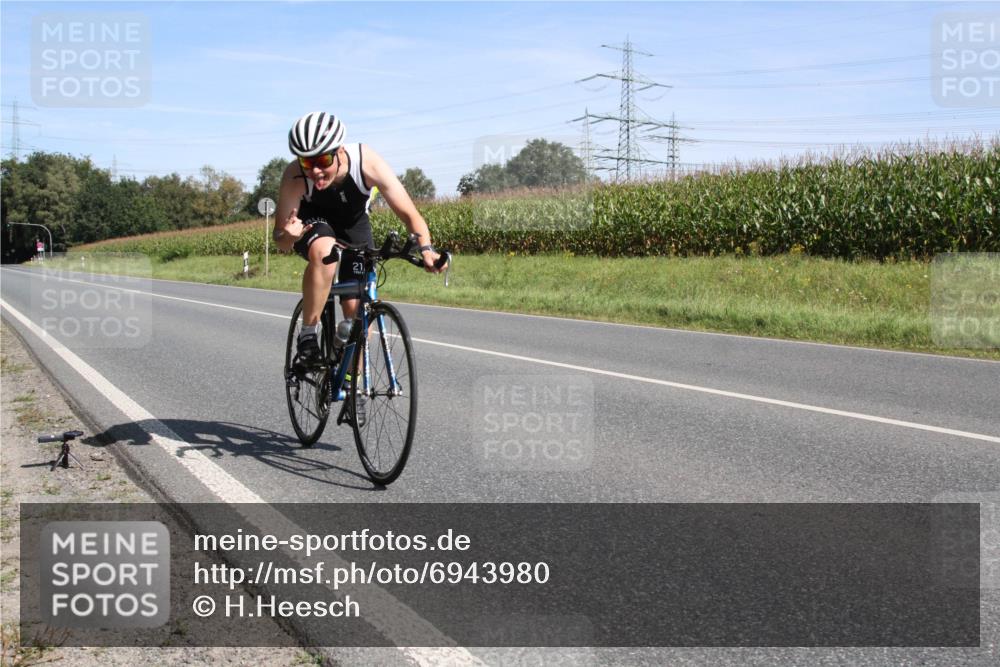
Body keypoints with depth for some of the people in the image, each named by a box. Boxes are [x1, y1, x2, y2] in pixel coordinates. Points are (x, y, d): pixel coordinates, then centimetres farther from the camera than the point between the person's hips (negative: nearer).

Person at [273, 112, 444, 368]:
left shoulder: (367, 162, -34)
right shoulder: (295, 176, -34)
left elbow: (408, 213, -30)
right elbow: (280, 240, -27)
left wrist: (426, 247, -48)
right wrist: (288, 236, -51)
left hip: (353, 225, 2)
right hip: (311, 221, -2)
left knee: (359, 309, -6)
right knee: (324, 252, -39)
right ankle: (308, 335, -21)